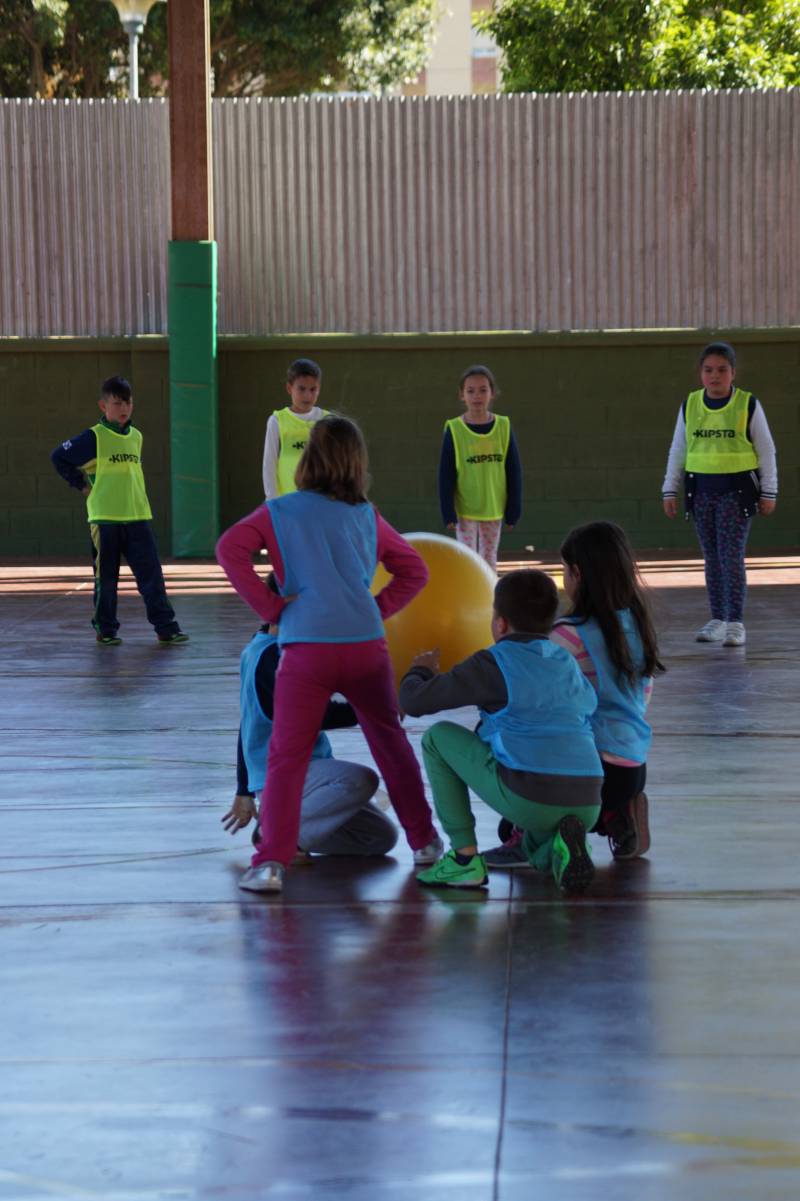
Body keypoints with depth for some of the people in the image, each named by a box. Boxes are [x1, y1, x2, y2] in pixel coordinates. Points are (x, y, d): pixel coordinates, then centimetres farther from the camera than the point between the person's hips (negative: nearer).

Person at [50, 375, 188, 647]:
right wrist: (82, 485, -1)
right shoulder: (94, 437, -5)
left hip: (137, 516, 4)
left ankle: (166, 627, 0)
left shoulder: (136, 436, 12)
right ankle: (105, 629, 14)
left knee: (151, 573, -2)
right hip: (105, 518, -4)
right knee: (106, 576, 3)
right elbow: (59, 458, -1)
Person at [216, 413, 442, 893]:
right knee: (391, 742, 21)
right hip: (367, 644, 3)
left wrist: (268, 606, -2)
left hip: (307, 648, -3)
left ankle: (272, 863, -14)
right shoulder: (368, 516, 14)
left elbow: (231, 549, -8)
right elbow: (415, 570, 20)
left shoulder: (281, 511, 6)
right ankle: (425, 840, 29)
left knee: (287, 757, -3)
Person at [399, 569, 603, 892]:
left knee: (438, 737, 15)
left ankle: (465, 857, 10)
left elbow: (413, 701, 4)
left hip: (528, 800, -6)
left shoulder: (493, 664, 2)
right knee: (536, 850, 41)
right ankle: (561, 849, 2)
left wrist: (420, 670, 29)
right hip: (587, 808, 6)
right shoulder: (568, 664, 19)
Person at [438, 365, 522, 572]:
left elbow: (514, 472, 1)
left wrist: (514, 510, 0)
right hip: (465, 510, -2)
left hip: (494, 509, 2)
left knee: (489, 558, 13)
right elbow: (446, 476, -6)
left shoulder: (503, 427, -3)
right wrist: (448, 512, -9)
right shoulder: (454, 429, -9)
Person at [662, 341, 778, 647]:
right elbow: (677, 451, 12)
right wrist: (670, 490, 10)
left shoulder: (748, 405, -3)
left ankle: (736, 622, -6)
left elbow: (766, 451, 2)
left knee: (732, 556, -9)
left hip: (737, 490, -3)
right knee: (712, 558, 8)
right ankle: (717, 618, 16)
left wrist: (769, 492, 1)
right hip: (702, 490, 3)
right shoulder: (689, 406, 5)